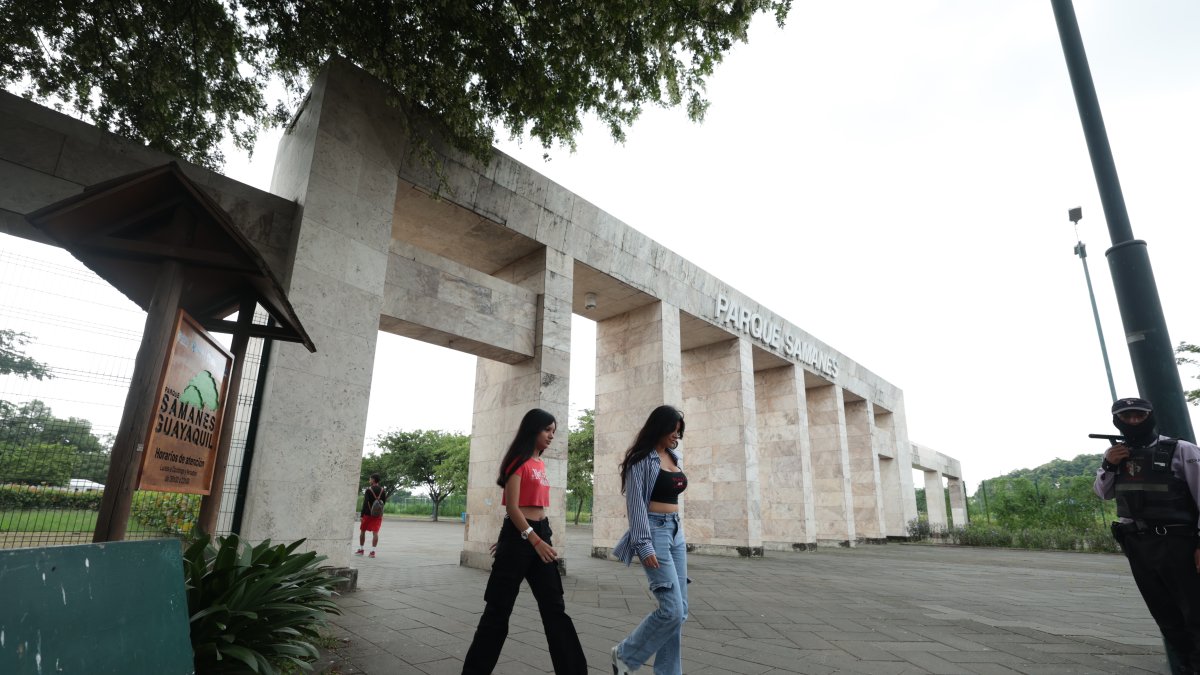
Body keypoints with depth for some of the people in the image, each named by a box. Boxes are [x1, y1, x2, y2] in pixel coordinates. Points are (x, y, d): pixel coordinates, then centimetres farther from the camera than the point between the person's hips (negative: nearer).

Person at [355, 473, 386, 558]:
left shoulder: (368, 490, -9)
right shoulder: (382, 490, 5)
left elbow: (365, 503, -14)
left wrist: (361, 515, -11)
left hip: (368, 514, -3)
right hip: (378, 514, 3)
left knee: (362, 531, 15)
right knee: (375, 532, -1)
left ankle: (360, 550, 25)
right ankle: (372, 552, -7)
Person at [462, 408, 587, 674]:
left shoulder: (540, 464, 13)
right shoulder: (519, 461, -11)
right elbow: (512, 507, -17)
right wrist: (535, 541, -23)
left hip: (541, 532, 8)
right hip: (519, 535, -8)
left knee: (554, 606, 8)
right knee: (499, 608, 4)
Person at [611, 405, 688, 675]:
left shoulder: (674, 456, 12)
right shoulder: (642, 459, -10)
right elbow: (636, 504, -14)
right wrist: (645, 546, -18)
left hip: (676, 531, 8)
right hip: (655, 530, -8)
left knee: (680, 610, 7)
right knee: (672, 609, -11)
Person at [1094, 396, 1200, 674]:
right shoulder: (1116, 453, 7)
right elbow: (1104, 493, 15)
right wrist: (1108, 465, -2)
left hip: (1176, 542, -5)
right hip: (1136, 544, 5)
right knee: (1166, 616, 15)